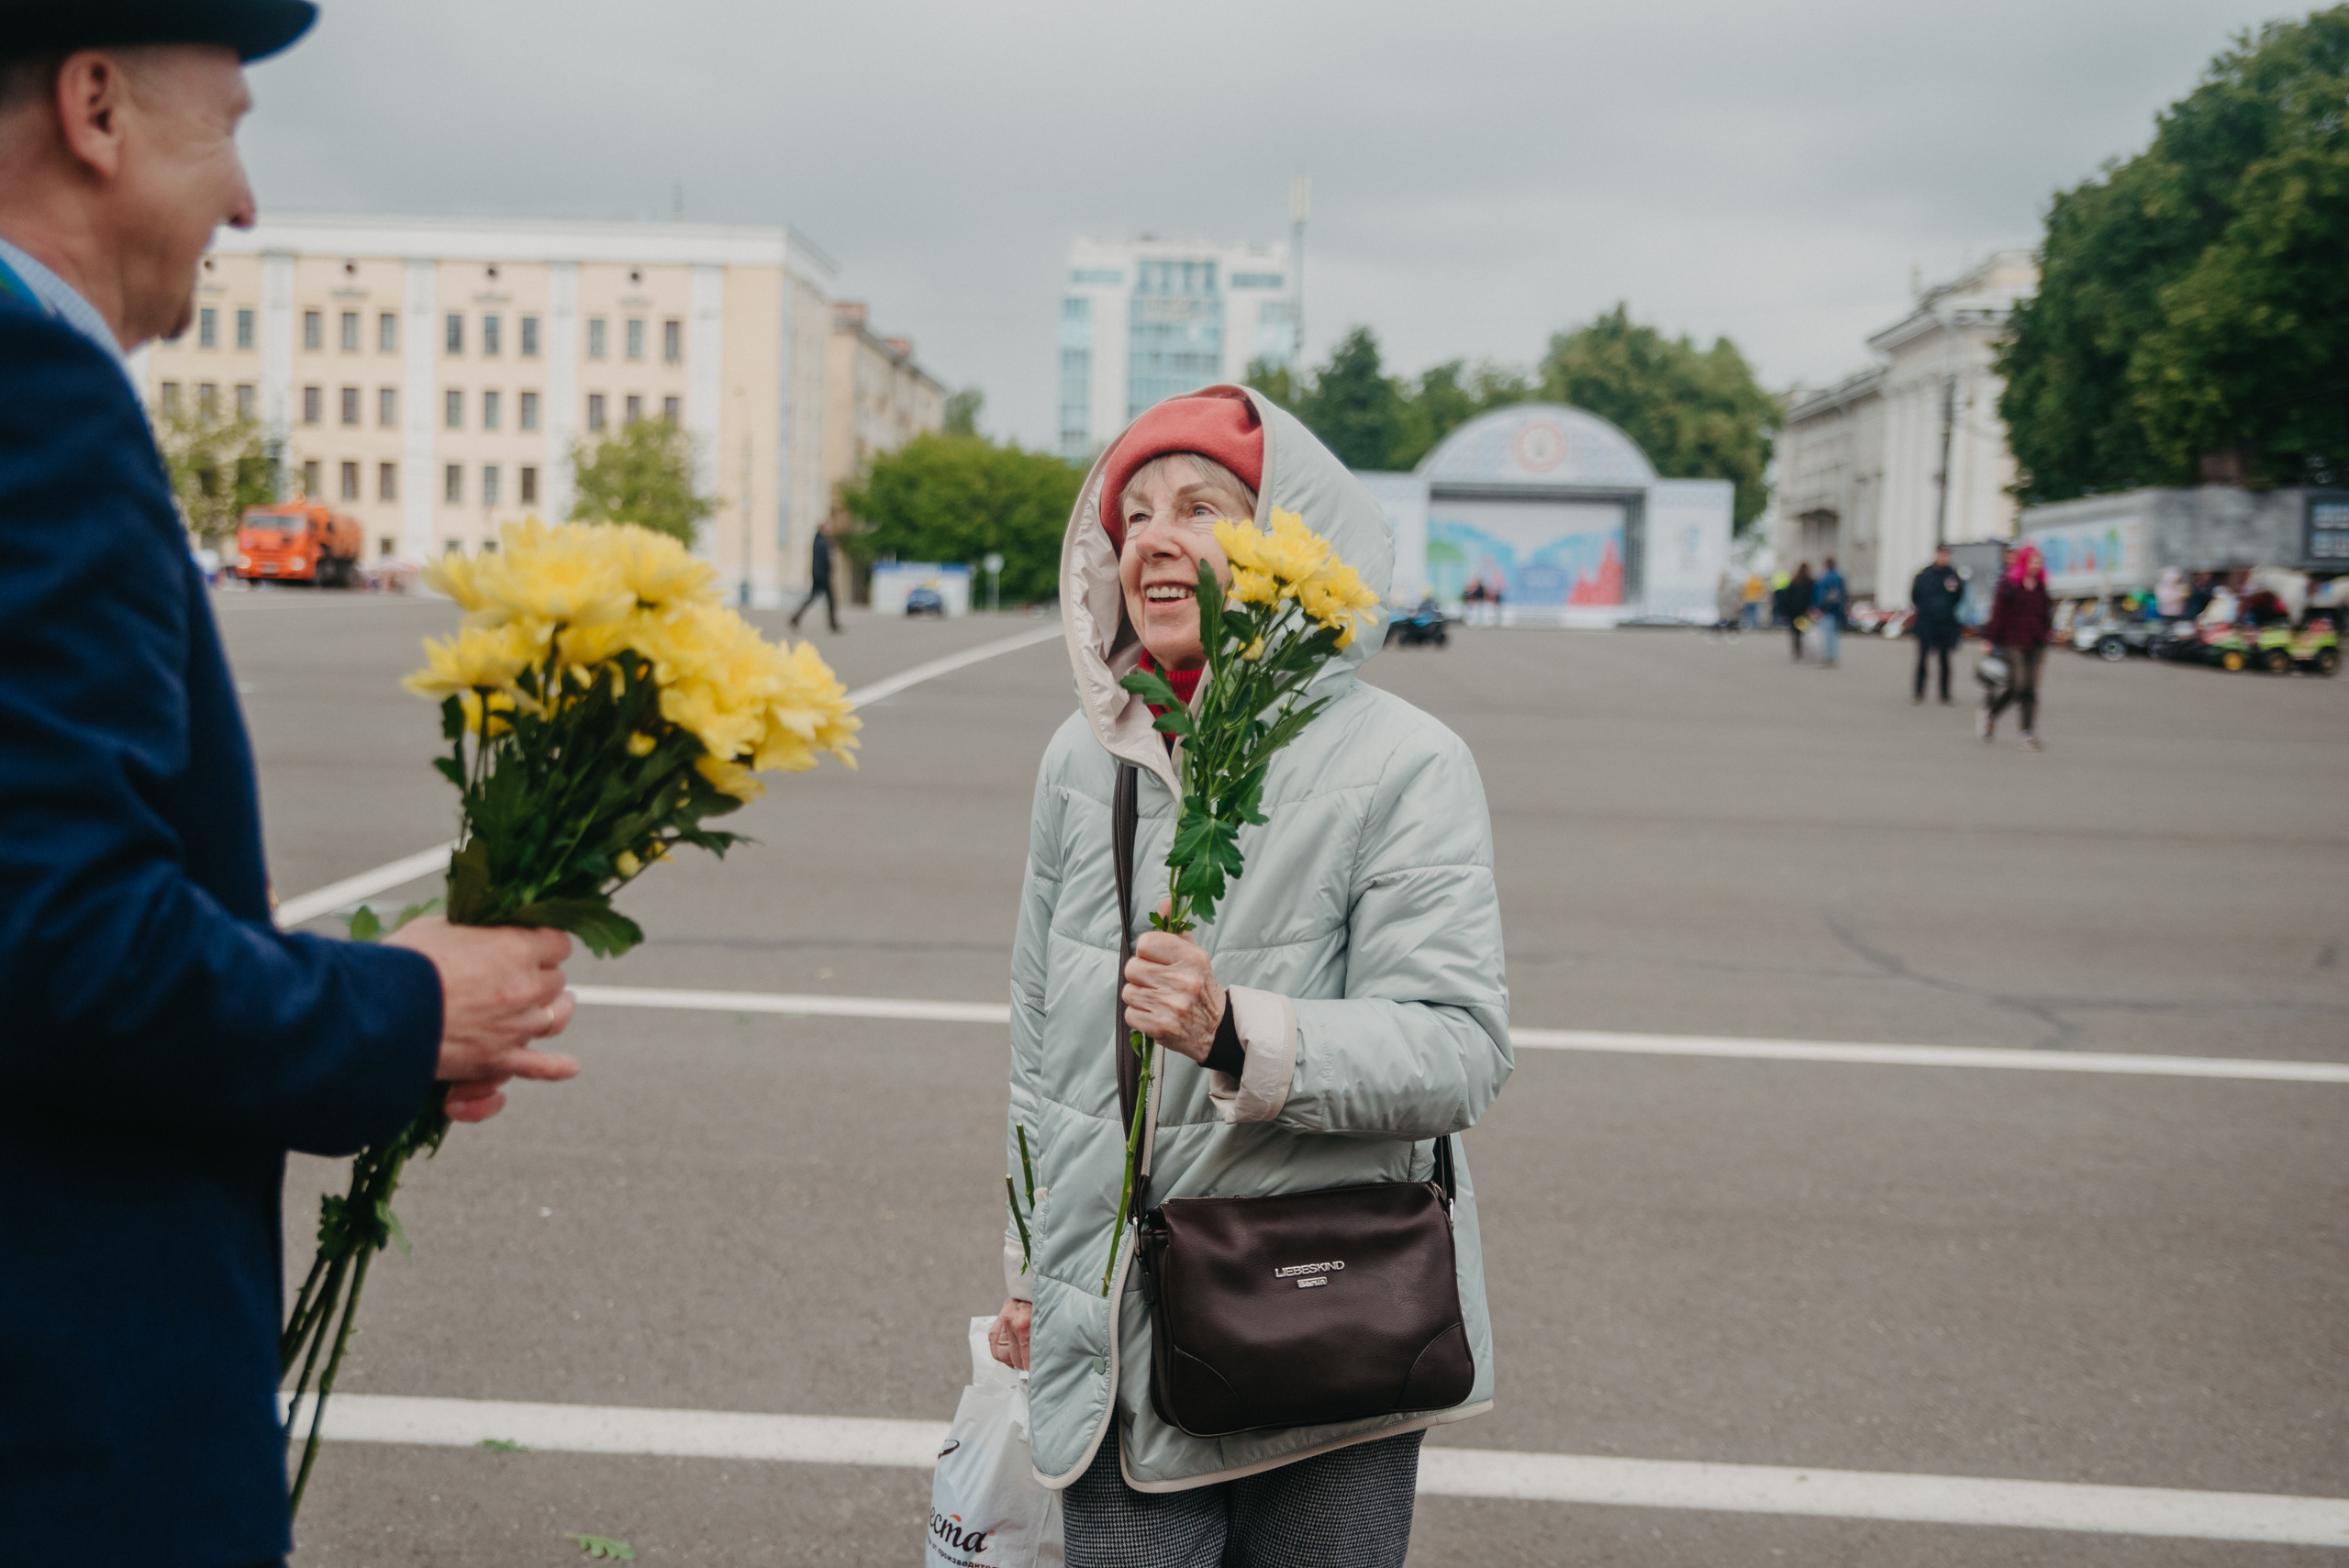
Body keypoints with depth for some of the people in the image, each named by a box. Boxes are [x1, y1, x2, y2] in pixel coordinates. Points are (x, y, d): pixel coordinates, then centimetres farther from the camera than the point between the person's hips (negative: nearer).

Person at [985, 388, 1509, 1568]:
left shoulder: (1400, 764, -10)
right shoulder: (1083, 759, 6)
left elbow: (1461, 1050, -17)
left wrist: (1239, 1035, -32)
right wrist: (1031, 1263, 20)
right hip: (1113, 1339, 4)